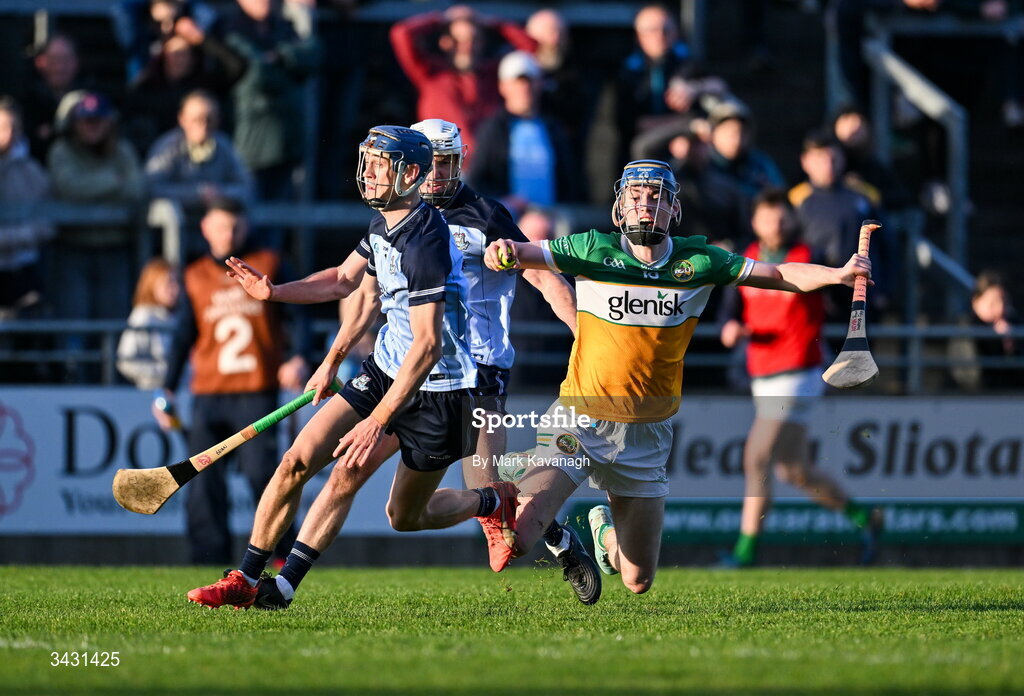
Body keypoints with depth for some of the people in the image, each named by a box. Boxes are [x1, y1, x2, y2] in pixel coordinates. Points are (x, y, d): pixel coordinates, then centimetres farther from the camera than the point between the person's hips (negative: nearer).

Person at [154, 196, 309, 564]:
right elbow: (184, 337, 17)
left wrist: (298, 359, -9)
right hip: (208, 394, 3)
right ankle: (211, 560, -2)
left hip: (257, 392, -3)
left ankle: (285, 554, -2)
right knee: (203, 482, -5)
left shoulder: (268, 266, 9)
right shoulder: (195, 277, 15)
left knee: (260, 472, -14)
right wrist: (167, 390, 9)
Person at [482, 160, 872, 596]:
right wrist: (503, 254, -31)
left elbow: (781, 276, 1)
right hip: (580, 423, -2)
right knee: (516, 539, -18)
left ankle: (606, 530, 44)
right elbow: (521, 255, -7)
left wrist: (838, 275, -15)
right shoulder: (594, 250, -7)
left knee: (638, 582, 7)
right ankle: (551, 533, 21)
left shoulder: (697, 261, -1)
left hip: (646, 436, 2)